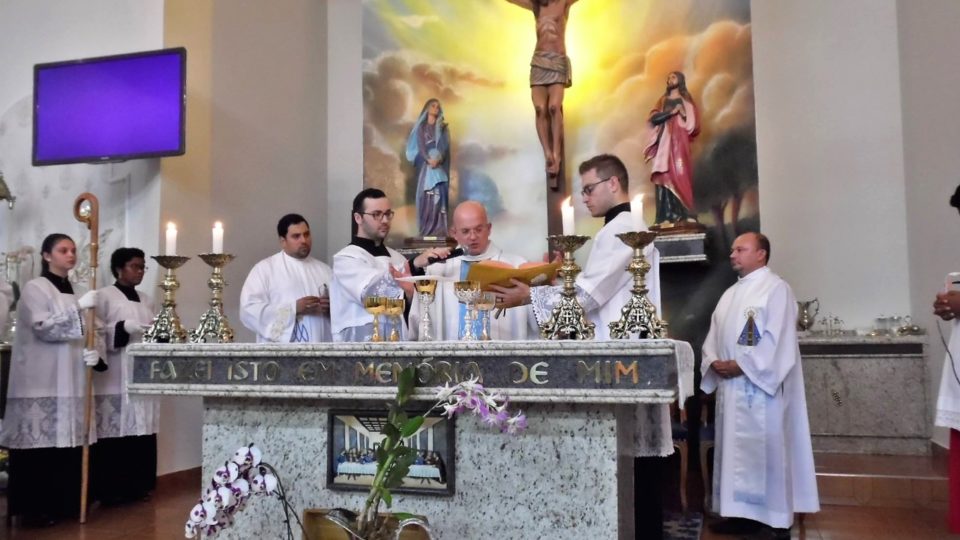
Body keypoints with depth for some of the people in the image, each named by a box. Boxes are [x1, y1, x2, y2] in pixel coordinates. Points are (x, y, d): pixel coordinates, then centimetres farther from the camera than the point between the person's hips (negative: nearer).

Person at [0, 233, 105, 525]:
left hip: (69, 381, 6)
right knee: (40, 444, -6)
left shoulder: (72, 292, 17)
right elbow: (43, 327, -16)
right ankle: (33, 508, 2)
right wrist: (78, 307, -22)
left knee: (65, 443, 6)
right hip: (41, 382, -6)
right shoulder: (34, 288, -3)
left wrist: (93, 355, -1)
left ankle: (61, 503, 13)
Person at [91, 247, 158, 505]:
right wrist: (126, 327, -17)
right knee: (114, 432, -7)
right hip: (115, 379, -5)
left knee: (142, 431, 2)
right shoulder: (104, 296, 2)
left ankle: (137, 486, 10)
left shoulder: (146, 300, 19)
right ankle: (110, 490, 0)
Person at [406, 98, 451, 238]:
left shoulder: (443, 127, 12)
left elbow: (445, 146, 1)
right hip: (425, 163, 0)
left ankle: (439, 229, -11)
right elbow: (421, 145, -1)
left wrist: (439, 159, -18)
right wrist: (429, 159, -18)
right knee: (425, 194, -6)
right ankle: (426, 230, -4)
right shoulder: (421, 127, 10)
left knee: (439, 195, -9)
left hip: (440, 164, 0)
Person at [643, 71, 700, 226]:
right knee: (664, 176, -8)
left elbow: (693, 123, 5)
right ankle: (666, 217, -12)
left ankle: (681, 216, -19)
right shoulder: (663, 100, 22)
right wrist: (671, 112, -6)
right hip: (663, 142, 3)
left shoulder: (685, 100, 15)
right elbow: (653, 118, 5)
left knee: (679, 175, -15)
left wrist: (683, 114, -12)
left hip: (678, 142, -3)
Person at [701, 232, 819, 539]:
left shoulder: (776, 289, -5)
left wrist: (741, 365, -17)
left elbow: (777, 340, -15)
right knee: (736, 450, 9)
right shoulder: (730, 294, 20)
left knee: (765, 450, -4)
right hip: (730, 386, 8)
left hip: (761, 386, -8)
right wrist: (714, 361, -4)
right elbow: (714, 336, 16)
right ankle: (743, 513, 16)